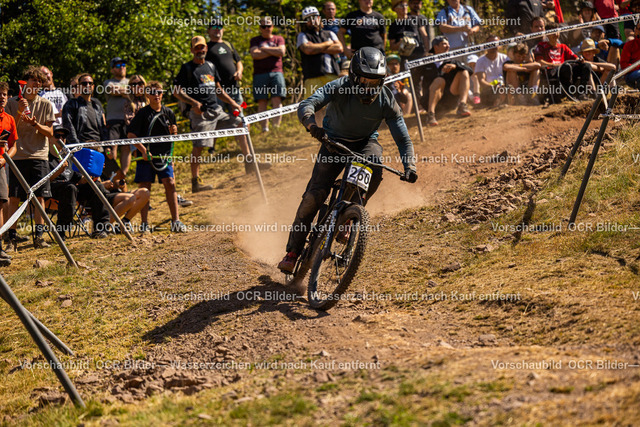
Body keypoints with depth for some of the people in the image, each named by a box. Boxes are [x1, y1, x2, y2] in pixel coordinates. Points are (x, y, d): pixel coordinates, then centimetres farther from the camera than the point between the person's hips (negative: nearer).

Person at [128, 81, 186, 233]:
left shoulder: (168, 113, 8)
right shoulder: (143, 113, -4)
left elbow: (173, 137, 17)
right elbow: (131, 134, -7)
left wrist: (173, 132, -6)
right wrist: (143, 150, -16)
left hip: (164, 156, 2)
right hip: (146, 156, -2)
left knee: (170, 184, -7)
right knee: (145, 188, -1)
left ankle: (176, 221, -5)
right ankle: (145, 223, 6)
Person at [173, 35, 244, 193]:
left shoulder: (210, 66, 20)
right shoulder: (187, 68, 0)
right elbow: (176, 91, -7)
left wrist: (232, 103, 18)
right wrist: (193, 102, -20)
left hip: (216, 110, 7)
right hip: (200, 113, -7)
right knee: (199, 146, -14)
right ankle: (195, 182, -12)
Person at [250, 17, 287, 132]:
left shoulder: (279, 39, 17)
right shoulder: (255, 40, 14)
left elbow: (281, 52, -3)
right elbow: (255, 54, -5)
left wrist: (264, 48, -1)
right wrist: (273, 51, -2)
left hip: (276, 72, 0)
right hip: (260, 74, 0)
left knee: (277, 99, -11)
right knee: (262, 101, -4)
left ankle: (276, 125, -13)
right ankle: (264, 127, -3)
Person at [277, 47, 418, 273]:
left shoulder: (386, 101, -20)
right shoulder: (340, 87, -26)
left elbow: (403, 138, -16)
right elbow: (306, 105, -39)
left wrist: (409, 165, -33)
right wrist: (312, 126, -61)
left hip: (365, 143, 1)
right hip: (335, 141, -1)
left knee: (374, 172, -33)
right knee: (314, 195, -15)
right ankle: (293, 251, -2)